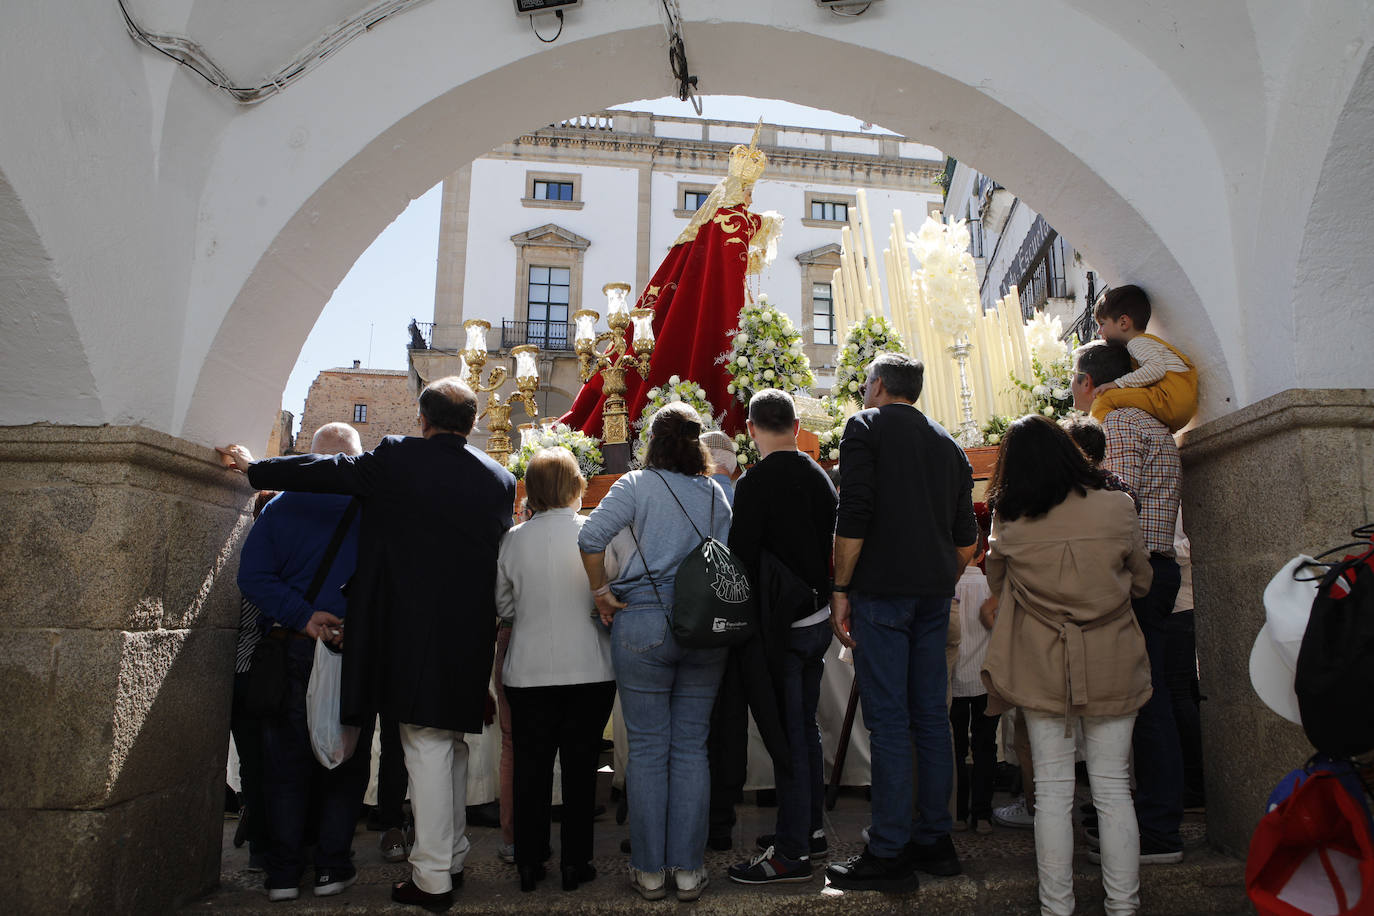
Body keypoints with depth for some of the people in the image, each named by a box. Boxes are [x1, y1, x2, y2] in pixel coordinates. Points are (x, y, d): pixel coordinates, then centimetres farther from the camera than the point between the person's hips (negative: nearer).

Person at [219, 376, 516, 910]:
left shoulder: (398, 458, -7)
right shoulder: (501, 480, 5)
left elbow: (326, 472, 3)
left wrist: (254, 468, 18)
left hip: (413, 627, -5)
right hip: (471, 635, 5)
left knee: (426, 746, 1)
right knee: (452, 745, 19)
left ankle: (432, 877, 8)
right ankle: (452, 857, 31)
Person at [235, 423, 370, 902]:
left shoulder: (281, 505, 0)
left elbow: (253, 576, -8)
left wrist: (304, 617, -12)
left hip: (291, 653, 2)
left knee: (286, 764, 10)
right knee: (345, 761, 9)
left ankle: (283, 872, 17)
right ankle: (332, 866, 15)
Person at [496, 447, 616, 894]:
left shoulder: (514, 539, -5)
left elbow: (504, 606, 4)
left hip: (529, 670, 1)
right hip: (590, 669, -1)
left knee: (531, 764, 12)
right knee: (580, 764, 10)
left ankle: (529, 862, 21)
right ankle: (575, 862, 18)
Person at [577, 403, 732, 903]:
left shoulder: (638, 484, 0)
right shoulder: (715, 493, 11)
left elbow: (591, 537, -12)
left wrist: (601, 592, -2)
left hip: (644, 621, -3)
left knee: (648, 748, 5)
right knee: (691, 746, 9)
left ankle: (650, 870, 14)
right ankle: (688, 868, 14)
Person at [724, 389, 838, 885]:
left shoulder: (757, 482, -16)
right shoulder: (819, 475, 7)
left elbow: (741, 558, -17)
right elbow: (834, 542, 13)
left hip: (782, 624, -8)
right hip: (818, 617, 8)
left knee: (787, 733, -1)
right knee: (805, 725, 19)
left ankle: (792, 851, 8)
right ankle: (810, 826, 32)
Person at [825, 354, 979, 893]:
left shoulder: (866, 427, -1)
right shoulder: (946, 442, 18)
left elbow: (853, 519, -12)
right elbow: (966, 539, 17)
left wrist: (840, 590, -9)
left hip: (882, 588, -6)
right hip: (934, 592, 7)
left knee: (888, 720, -5)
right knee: (931, 716, 11)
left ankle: (889, 855, -1)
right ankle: (934, 841, 19)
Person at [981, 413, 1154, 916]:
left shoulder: (1008, 521, -7)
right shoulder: (1116, 508, -6)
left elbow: (997, 584, 11)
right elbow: (1142, 581, 8)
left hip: (1041, 667, 0)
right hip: (1111, 666, 1)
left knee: (1052, 789, 8)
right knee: (1112, 788, 10)